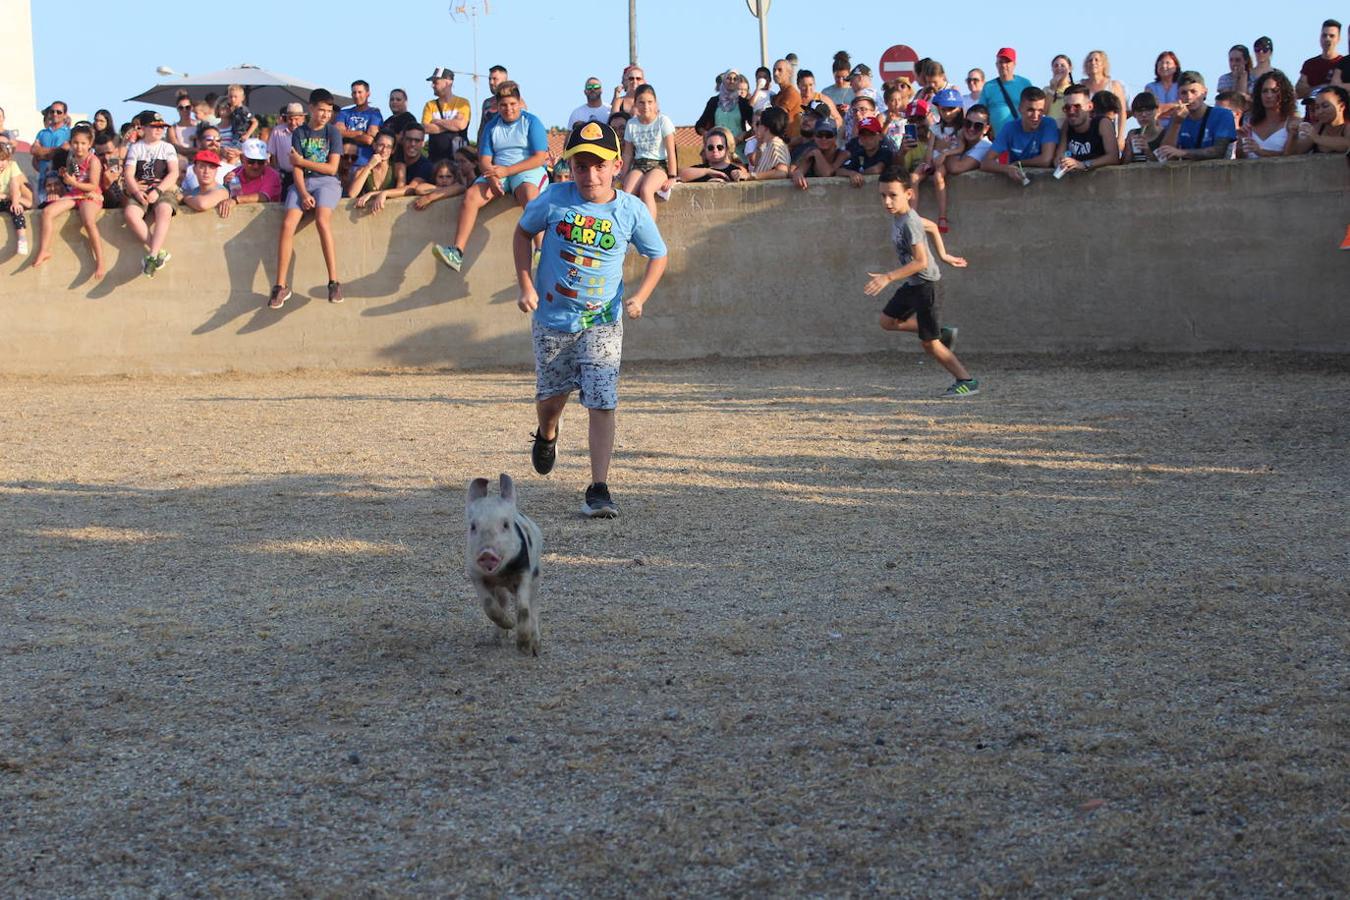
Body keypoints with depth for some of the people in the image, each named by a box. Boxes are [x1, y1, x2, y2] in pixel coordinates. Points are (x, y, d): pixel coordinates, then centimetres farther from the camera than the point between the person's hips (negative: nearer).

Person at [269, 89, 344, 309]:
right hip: (302, 183, 2)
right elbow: (297, 169, 1)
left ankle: (334, 282, -29)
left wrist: (302, 161, -2)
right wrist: (304, 193, -15)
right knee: (288, 224, -22)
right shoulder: (299, 133, 10)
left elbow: (332, 168, -2)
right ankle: (281, 286, -20)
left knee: (322, 220, -31)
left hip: (327, 182, -2)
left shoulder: (333, 132, 5)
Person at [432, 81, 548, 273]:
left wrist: (506, 171, -16)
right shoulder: (492, 126, 15)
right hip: (498, 172, 4)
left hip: (527, 171, -4)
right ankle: (457, 252, -32)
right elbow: (484, 158, 9)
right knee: (471, 196, -22)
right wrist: (492, 177, -15)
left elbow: (540, 157, -8)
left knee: (529, 194, -39)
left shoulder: (531, 122, 1)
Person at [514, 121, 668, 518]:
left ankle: (599, 489, -8)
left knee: (602, 404, -11)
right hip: (552, 318, 1)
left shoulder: (631, 210, -9)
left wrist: (639, 296, -11)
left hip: (603, 322, -1)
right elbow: (523, 232, 7)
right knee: (552, 396, 14)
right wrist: (525, 285, -2)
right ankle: (546, 436, 50)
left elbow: (657, 256, 5)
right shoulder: (554, 200, -10)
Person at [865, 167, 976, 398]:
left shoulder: (909, 223, -25)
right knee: (888, 321, 19)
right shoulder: (898, 217, 4)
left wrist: (888, 277, -31)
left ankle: (967, 381, 2)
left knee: (929, 343, -5)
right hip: (912, 284, 10)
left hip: (924, 283, -10)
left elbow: (921, 261, -30)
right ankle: (942, 334, 23)